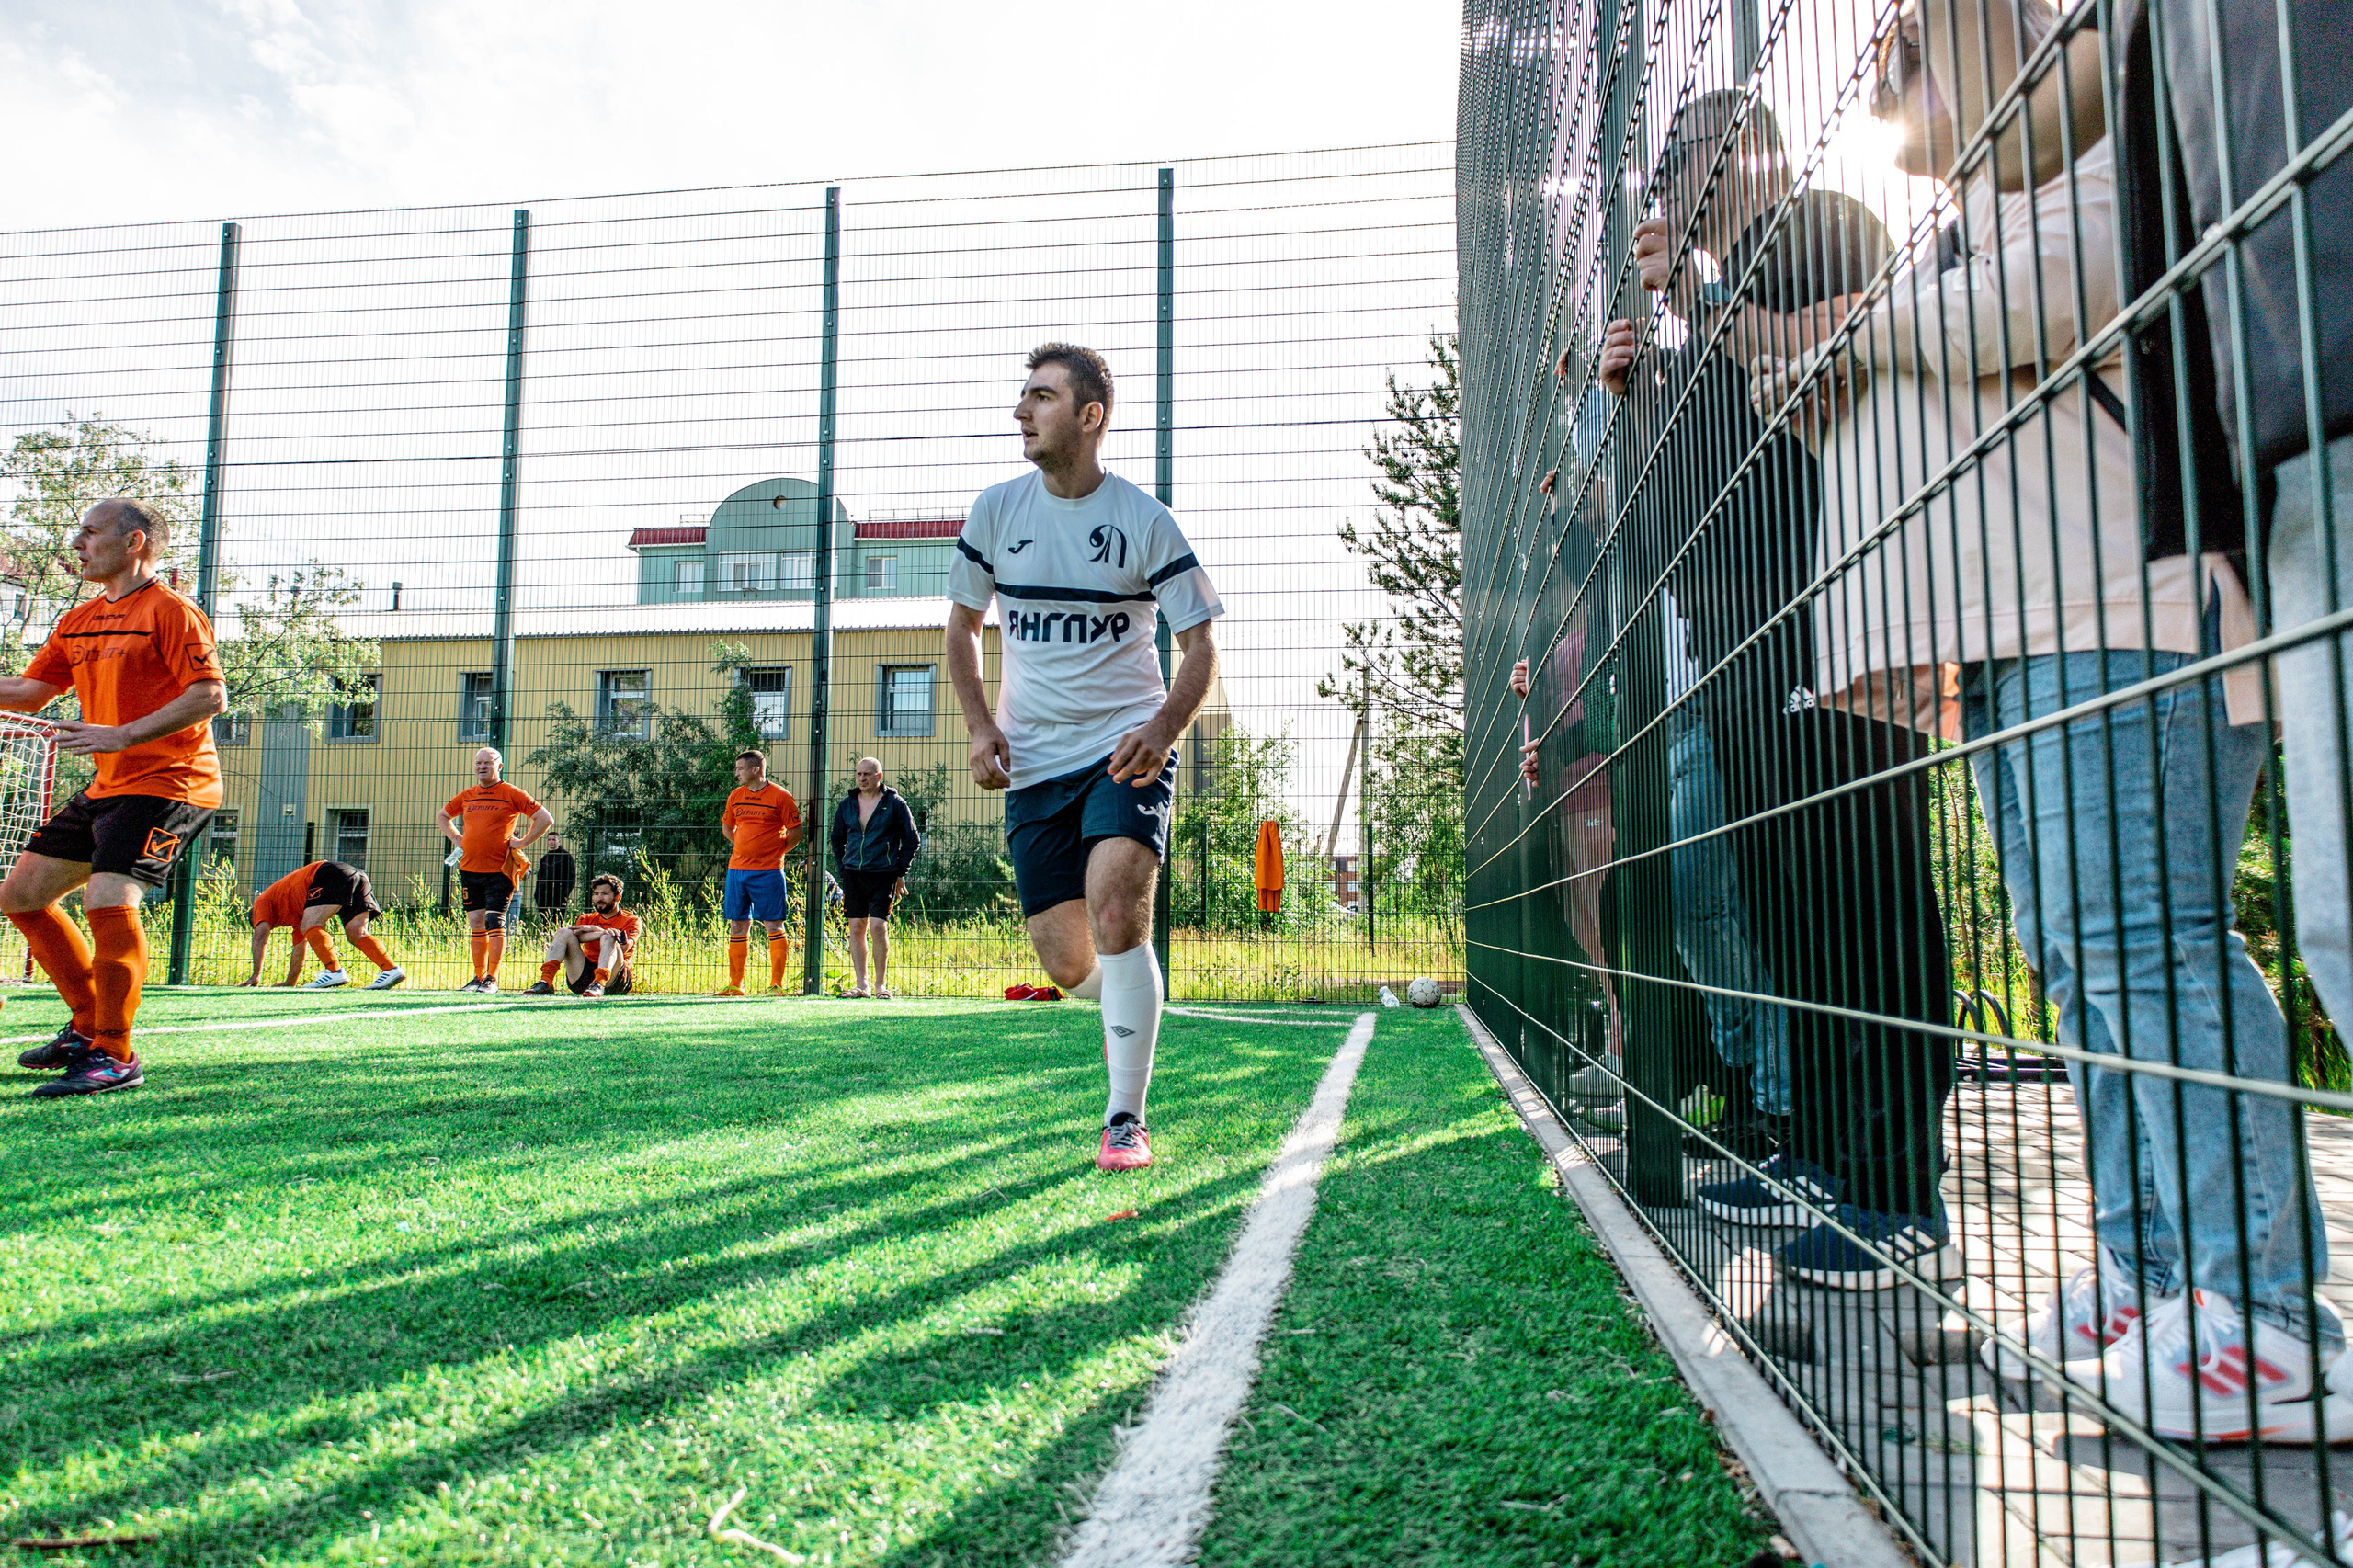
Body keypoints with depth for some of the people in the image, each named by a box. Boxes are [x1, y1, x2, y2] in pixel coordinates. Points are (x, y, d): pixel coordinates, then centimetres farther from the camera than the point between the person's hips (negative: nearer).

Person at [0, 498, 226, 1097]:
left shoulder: (171, 612, -9)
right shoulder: (76, 623, 17)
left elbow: (210, 695, -19)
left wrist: (122, 736, -24)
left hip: (169, 783, -10)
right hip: (107, 785, 10)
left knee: (107, 901, -22)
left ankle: (117, 1055, -11)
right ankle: (88, 1027, 20)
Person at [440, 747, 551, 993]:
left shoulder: (511, 794, -3)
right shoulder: (466, 796, 13)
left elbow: (545, 819, -6)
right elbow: (443, 816, 31)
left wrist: (522, 843, -7)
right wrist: (457, 839, 16)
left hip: (499, 871, -5)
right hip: (469, 870, 5)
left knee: (494, 922, -10)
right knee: (476, 924, 9)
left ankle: (492, 978, -5)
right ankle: (478, 977, 16)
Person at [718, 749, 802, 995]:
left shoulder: (780, 796, -6)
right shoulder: (735, 796, 11)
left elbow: (796, 832, -4)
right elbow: (726, 828, 24)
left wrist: (775, 851, 0)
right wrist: (745, 848, 13)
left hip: (768, 872, -6)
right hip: (737, 869, 6)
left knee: (774, 926, -4)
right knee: (737, 926, 8)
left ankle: (776, 984, 1)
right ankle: (735, 985, 15)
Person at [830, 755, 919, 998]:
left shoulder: (895, 803, -1)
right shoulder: (847, 804, 10)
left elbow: (912, 841, 3)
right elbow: (836, 839, 22)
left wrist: (900, 873, 0)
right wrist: (842, 869, 12)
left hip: (883, 875, -4)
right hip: (852, 875, 4)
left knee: (878, 926, -11)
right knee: (856, 928, 4)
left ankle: (881, 984, 1)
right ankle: (861, 985, 9)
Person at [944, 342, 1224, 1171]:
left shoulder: (1144, 520, -5)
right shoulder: (996, 509, 3)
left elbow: (1200, 643, -1)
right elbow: (962, 625, 14)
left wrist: (1164, 728, -19)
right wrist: (980, 726, 0)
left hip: (1126, 747, -3)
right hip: (1033, 761, 3)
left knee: (1115, 907, -24)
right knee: (1066, 963, 0)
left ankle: (1125, 1119, -9)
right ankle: (1129, 1006, 39)